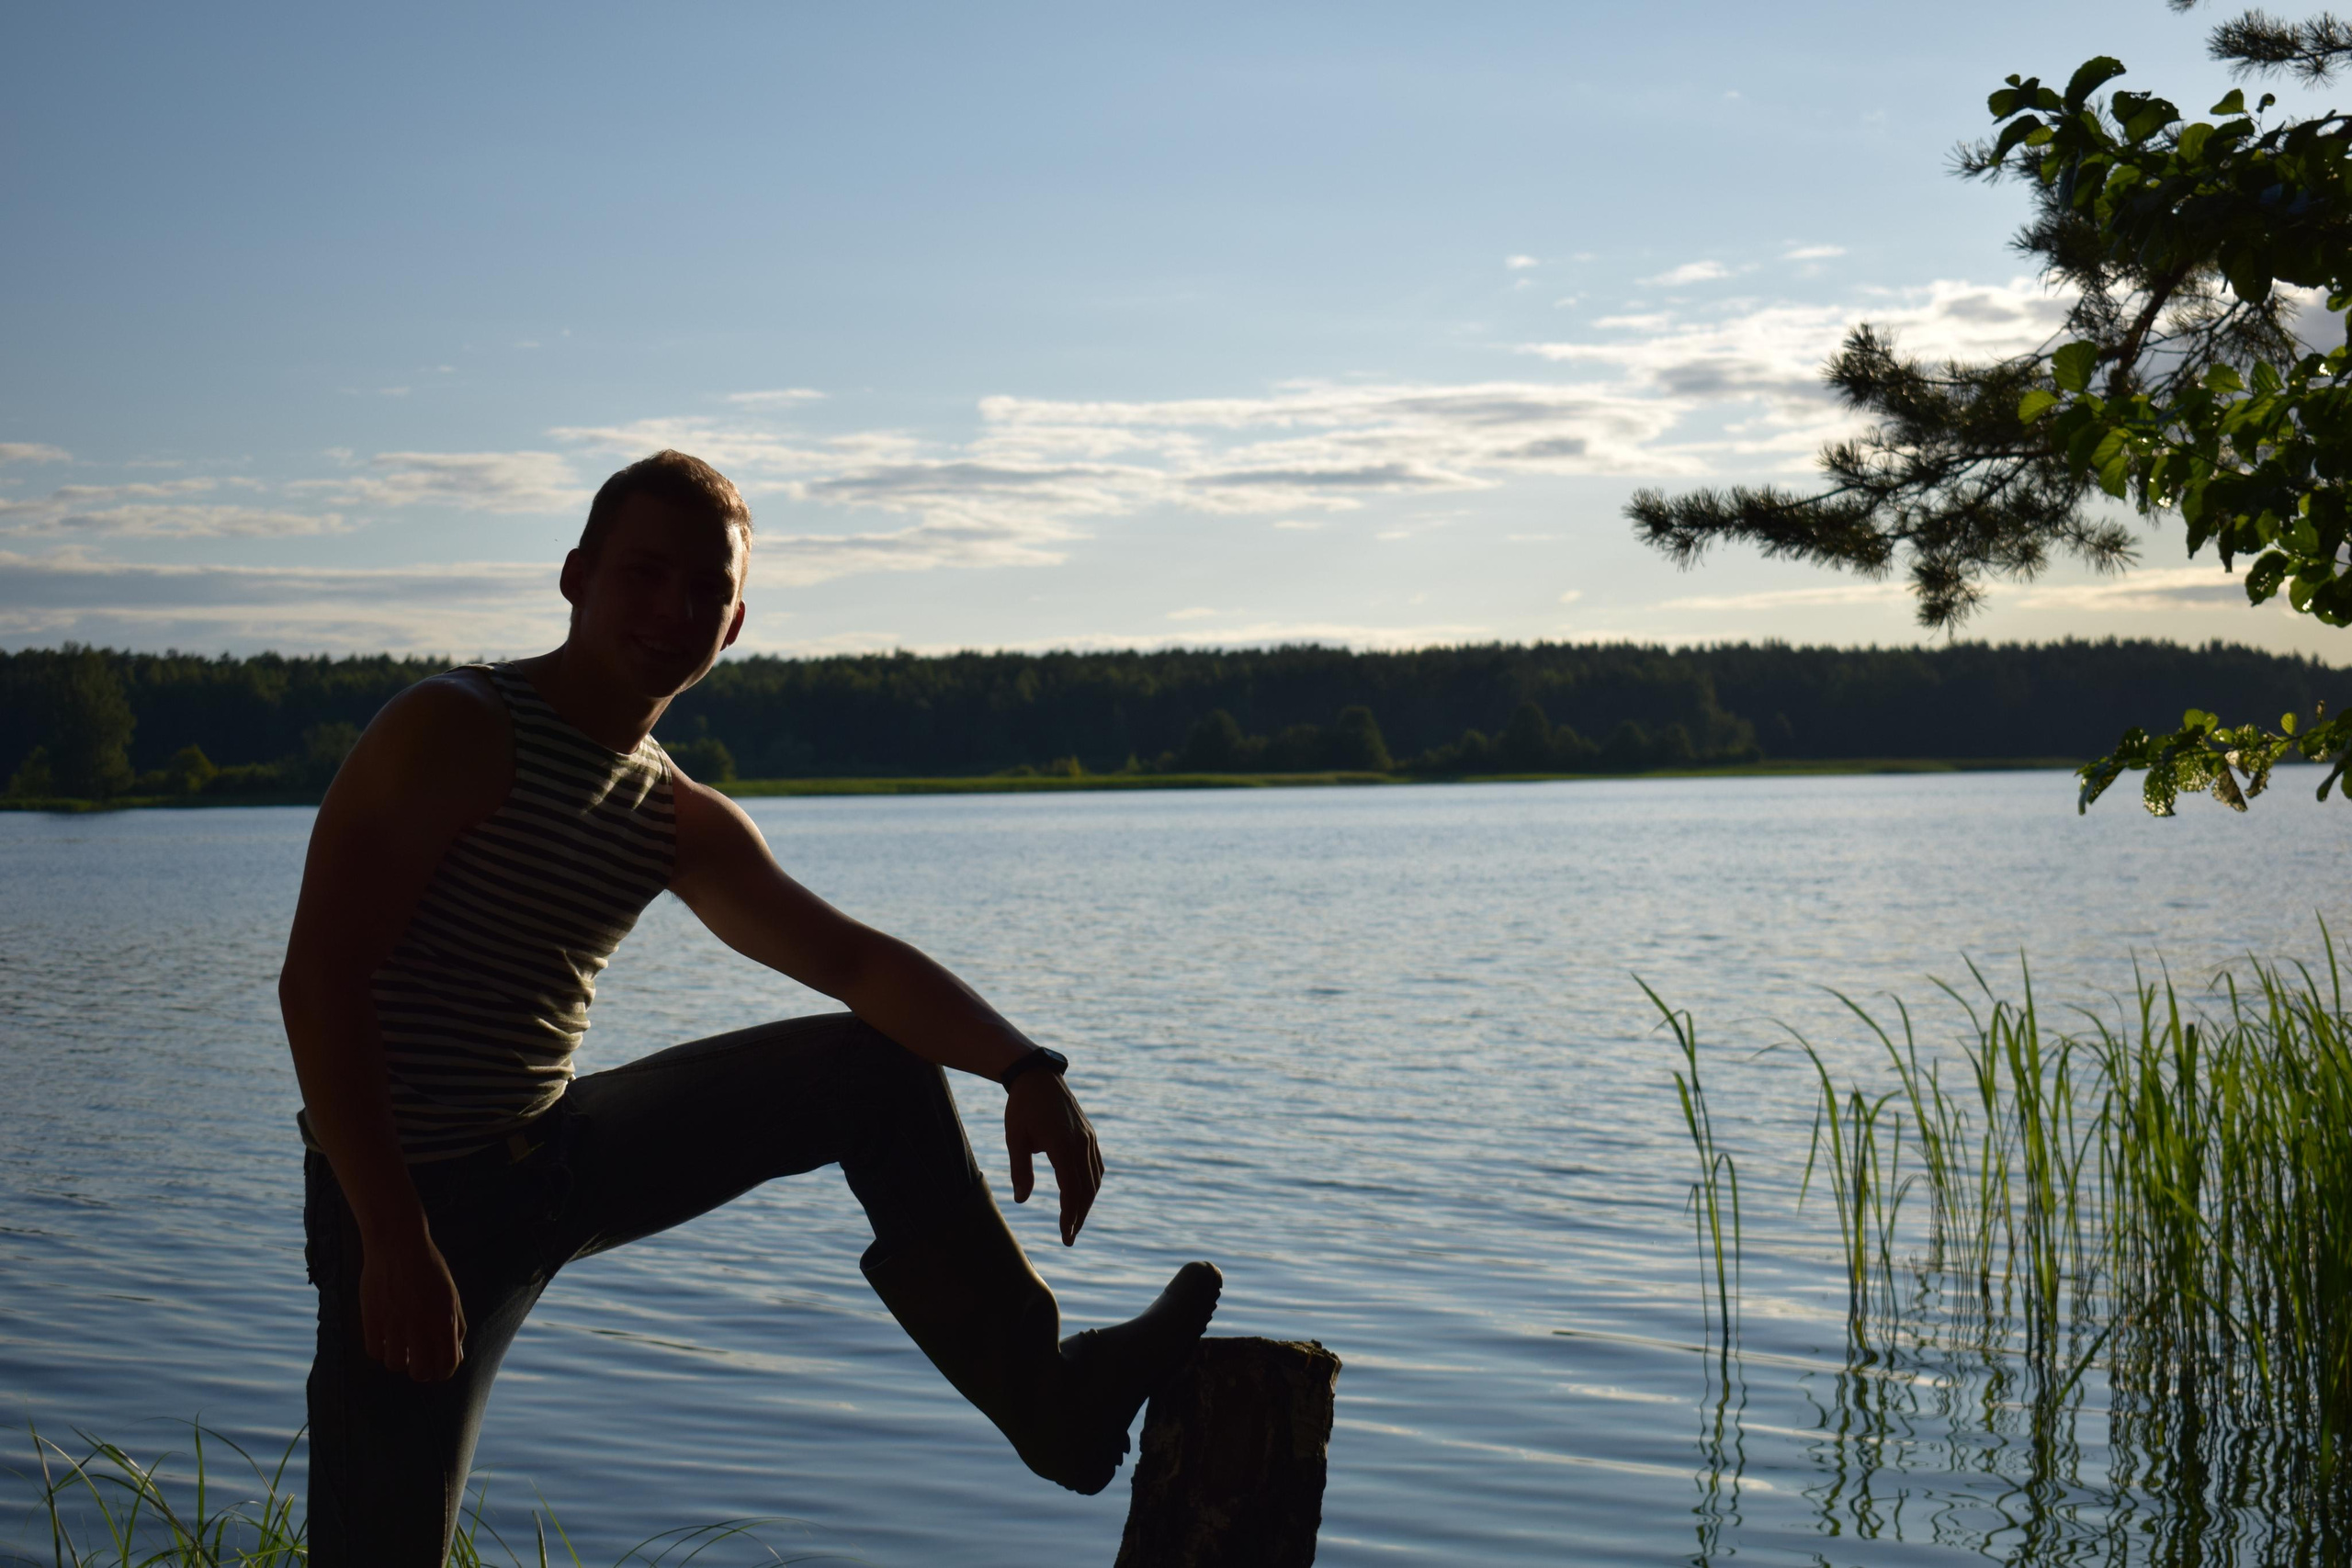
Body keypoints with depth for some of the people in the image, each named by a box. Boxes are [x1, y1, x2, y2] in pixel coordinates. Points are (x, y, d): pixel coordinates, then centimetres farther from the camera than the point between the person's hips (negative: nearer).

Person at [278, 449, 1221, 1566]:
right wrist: (393, 1244, -29)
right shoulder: (453, 732, -15)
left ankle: (1050, 1401, 14)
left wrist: (1024, 1068, -10)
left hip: (562, 1158, 8)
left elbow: (857, 960, 8)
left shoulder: (681, 824, 7)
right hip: (412, 1196, -7)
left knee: (881, 1068, 8)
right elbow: (319, 982, -22)